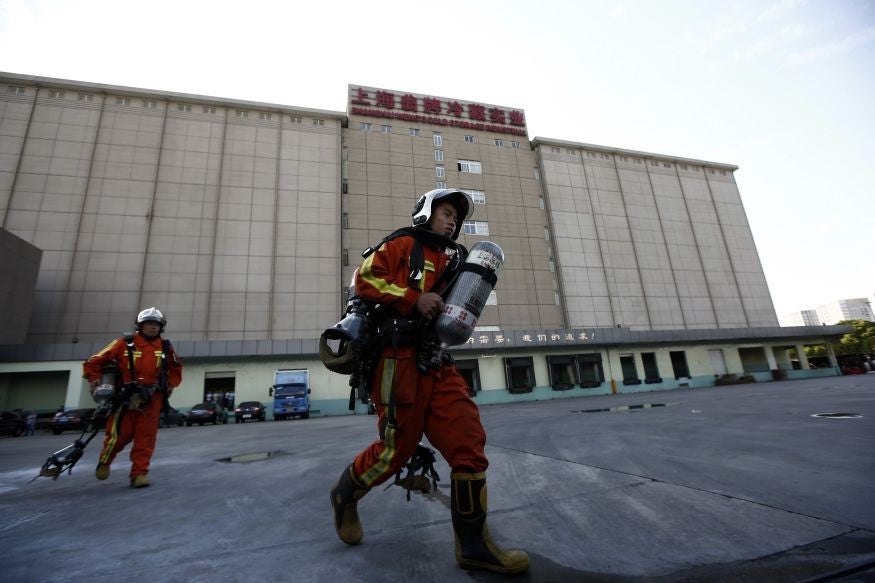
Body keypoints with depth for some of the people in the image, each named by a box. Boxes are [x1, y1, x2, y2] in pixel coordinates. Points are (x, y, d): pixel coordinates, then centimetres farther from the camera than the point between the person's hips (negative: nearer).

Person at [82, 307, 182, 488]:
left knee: (145, 438, 2)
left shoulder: (166, 348, 7)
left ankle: (140, 473, 11)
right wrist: (94, 381, -2)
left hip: (151, 399, 2)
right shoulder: (124, 344, -2)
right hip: (126, 397, -2)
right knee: (120, 434, -1)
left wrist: (170, 385, 9)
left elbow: (176, 370, 20)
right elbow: (94, 362, 6)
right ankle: (104, 461, 30)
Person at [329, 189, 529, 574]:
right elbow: (365, 279, -5)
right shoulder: (402, 244, 6)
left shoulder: (452, 260, 25)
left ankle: (472, 543, 10)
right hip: (399, 358, -6)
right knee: (397, 448, -1)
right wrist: (414, 298, -14)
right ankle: (344, 495, 30)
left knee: (469, 442, -3)